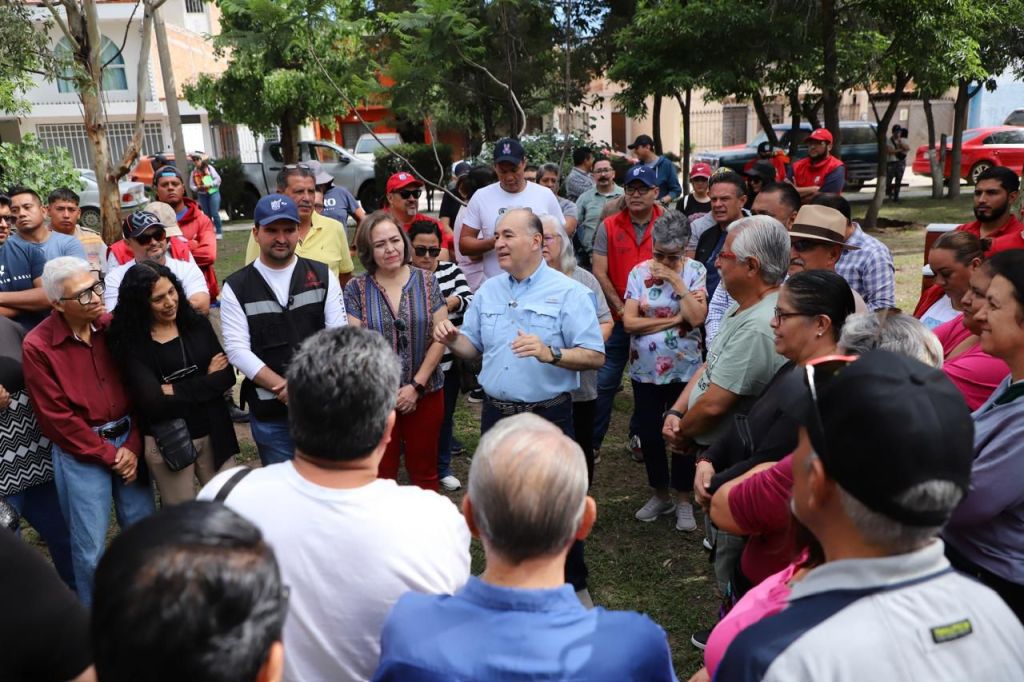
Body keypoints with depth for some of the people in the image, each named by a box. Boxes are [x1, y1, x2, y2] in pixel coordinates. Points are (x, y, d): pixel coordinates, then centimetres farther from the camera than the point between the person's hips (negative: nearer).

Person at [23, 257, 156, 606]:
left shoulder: (113, 326, -3)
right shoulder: (37, 346, -13)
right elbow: (58, 418, -11)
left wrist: (133, 446, -6)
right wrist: (109, 455, -9)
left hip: (128, 439, 4)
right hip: (79, 451, -3)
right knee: (91, 546, 7)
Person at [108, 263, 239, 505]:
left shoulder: (197, 324, 1)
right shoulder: (130, 343, -9)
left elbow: (227, 376, -4)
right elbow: (154, 402, -18)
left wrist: (176, 390, -14)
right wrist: (207, 380, -12)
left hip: (213, 433, 3)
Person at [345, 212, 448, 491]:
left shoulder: (426, 281, 0)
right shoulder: (356, 288, -3)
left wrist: (416, 386, -9)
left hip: (426, 394, 1)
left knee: (425, 473, 11)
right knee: (382, 474, 9)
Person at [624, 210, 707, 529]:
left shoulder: (695, 271, -5)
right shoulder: (640, 272, -4)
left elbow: (697, 318, -18)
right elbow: (629, 322, -13)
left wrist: (676, 281, -18)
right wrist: (674, 319, -15)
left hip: (684, 369, -1)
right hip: (645, 369, 2)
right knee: (648, 433, 10)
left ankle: (683, 501, 25)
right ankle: (660, 495, 30)